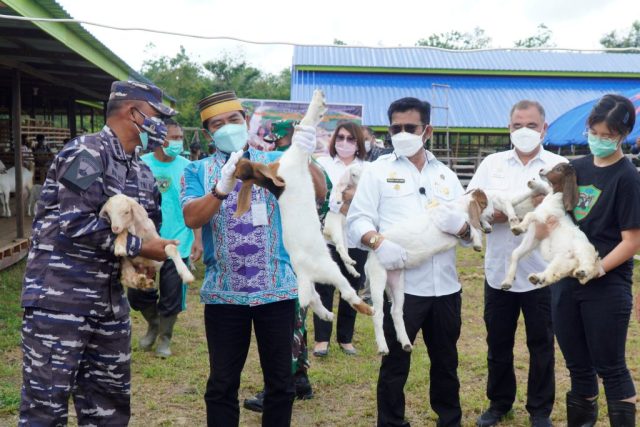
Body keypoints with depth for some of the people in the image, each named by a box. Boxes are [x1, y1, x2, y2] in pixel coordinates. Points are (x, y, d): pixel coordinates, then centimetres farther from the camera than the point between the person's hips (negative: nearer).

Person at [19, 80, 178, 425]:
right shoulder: (86, 152, -12)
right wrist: (139, 247, -17)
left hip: (111, 297, 8)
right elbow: (76, 223, -22)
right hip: (59, 294, -8)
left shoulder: (141, 172, 13)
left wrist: (141, 263, -2)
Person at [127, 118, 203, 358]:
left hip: (178, 244, -1)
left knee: (171, 296, 7)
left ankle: (165, 337, 30)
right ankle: (153, 324, 39)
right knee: (138, 293, 9)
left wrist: (197, 239, -5)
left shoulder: (187, 167, -3)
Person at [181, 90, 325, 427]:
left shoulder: (275, 162, 4)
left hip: (277, 289, 1)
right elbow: (191, 218, -13)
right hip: (223, 292, 0)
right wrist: (223, 187, -29)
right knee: (222, 384, 9)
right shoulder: (198, 171, 3)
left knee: (280, 381, 10)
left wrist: (304, 157, -29)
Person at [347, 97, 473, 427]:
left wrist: (460, 225, -14)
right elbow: (356, 220, -5)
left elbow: (472, 230, 9)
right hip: (401, 285, -4)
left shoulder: (445, 175, 14)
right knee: (395, 364, 6)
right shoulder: (379, 170, 3)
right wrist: (379, 242, -25)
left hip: (445, 286, 4)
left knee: (446, 361, 17)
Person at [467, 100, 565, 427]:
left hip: (541, 272, -2)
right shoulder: (492, 163, 5)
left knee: (541, 345, 9)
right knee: (498, 343, 14)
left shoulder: (559, 166, -1)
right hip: (498, 271, 2)